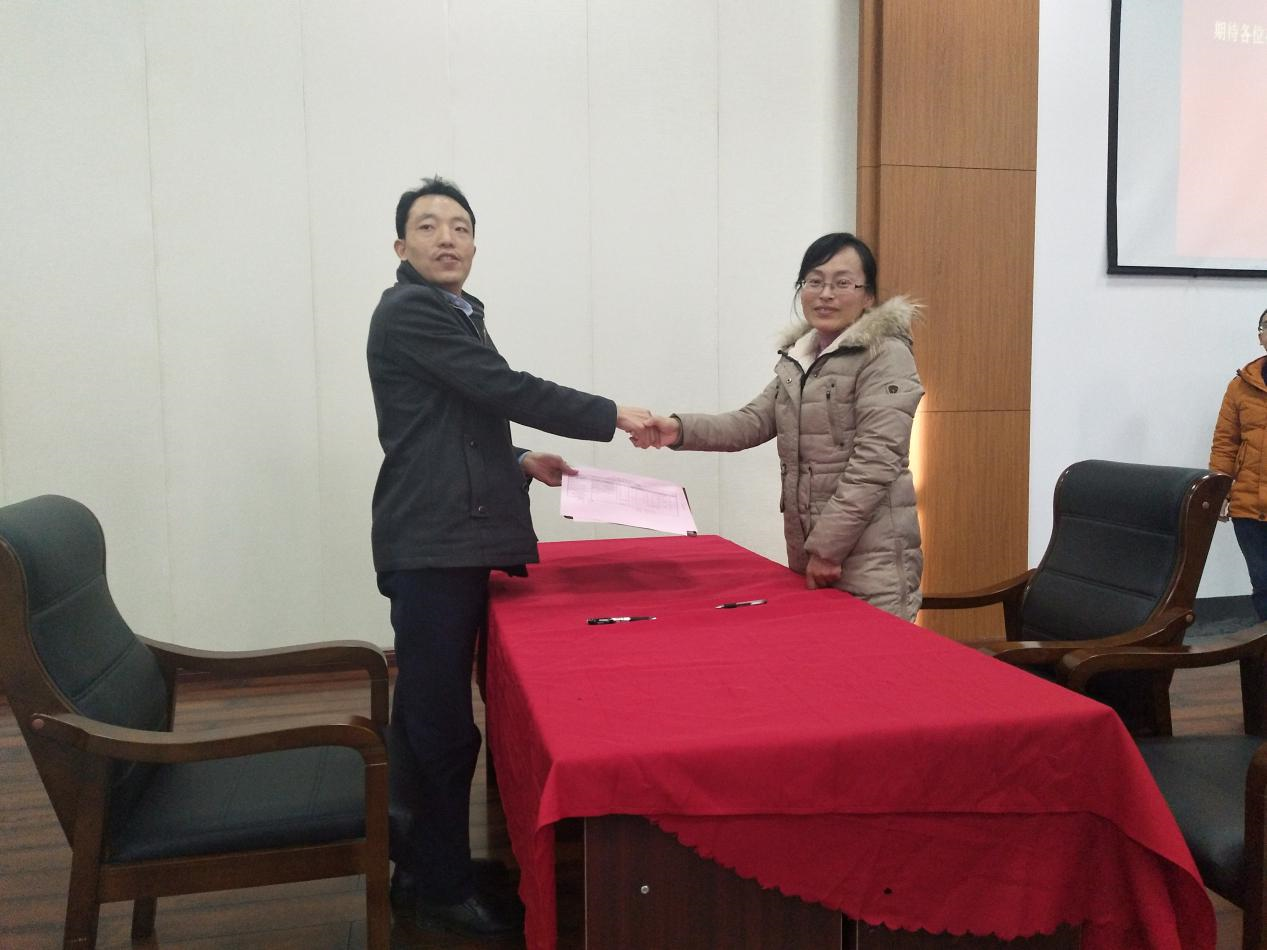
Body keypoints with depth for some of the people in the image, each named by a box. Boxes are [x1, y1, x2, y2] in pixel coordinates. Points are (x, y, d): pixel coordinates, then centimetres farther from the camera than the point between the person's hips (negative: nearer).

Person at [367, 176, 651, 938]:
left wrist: (519, 464, 11)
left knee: (426, 715, 15)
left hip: (452, 541, 9)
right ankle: (442, 887, 12)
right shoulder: (409, 311, -9)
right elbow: (506, 389, -17)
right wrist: (611, 417, -9)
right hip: (430, 546, -9)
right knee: (443, 724, -2)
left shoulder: (453, 316, 20)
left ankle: (420, 868, 27)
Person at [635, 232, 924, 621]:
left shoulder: (885, 354, -9)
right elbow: (754, 421, 6)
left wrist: (827, 545, -18)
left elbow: (875, 460, -17)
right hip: (807, 549, 7)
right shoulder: (797, 358, 13)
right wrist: (681, 429, -11)